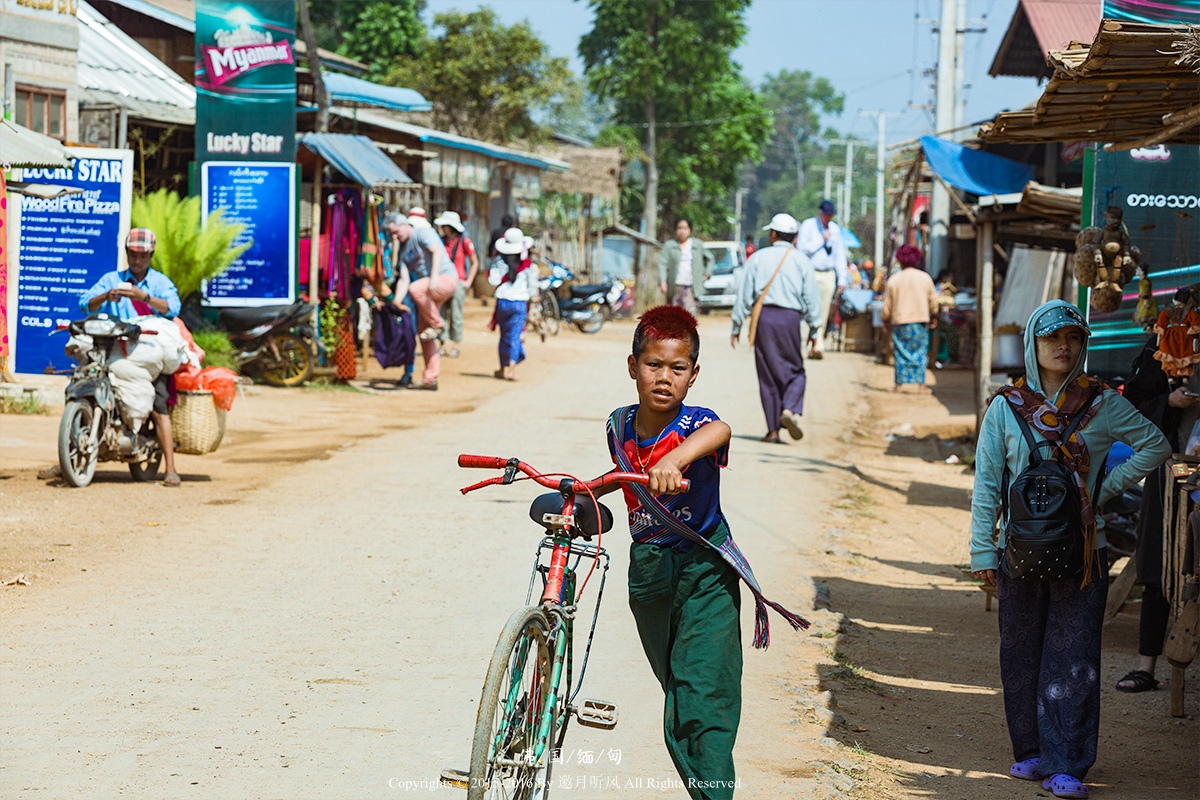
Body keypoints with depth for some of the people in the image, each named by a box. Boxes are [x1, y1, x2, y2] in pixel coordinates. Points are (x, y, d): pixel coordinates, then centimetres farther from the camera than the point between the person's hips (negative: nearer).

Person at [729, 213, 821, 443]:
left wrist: (736, 327, 9)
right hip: (790, 318, -1)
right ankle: (790, 409, -17)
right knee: (795, 372, 10)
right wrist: (814, 331, 8)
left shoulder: (758, 258, 6)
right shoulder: (801, 260, 5)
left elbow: (744, 295, 4)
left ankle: (773, 430, 2)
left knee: (768, 374, 5)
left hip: (763, 317, 1)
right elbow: (812, 298, 3)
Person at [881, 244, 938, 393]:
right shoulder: (925, 277, 1)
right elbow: (933, 300, 10)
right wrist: (934, 317, 25)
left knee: (901, 353, 5)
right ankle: (921, 383, 0)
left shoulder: (893, 280, -3)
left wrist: (886, 320, 17)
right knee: (920, 352, 5)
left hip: (900, 321, -1)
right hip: (921, 320, 1)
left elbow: (887, 305, 2)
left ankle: (899, 383, 3)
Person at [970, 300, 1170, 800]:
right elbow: (986, 482, 3)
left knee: (1072, 659, -4)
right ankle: (1030, 751, 21)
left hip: (1082, 553, -1)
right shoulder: (1007, 407, 2)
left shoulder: (1103, 404, 1)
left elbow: (1156, 446, 9)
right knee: (1021, 656, 7)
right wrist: (982, 550, -2)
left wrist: (1108, 488, 0)